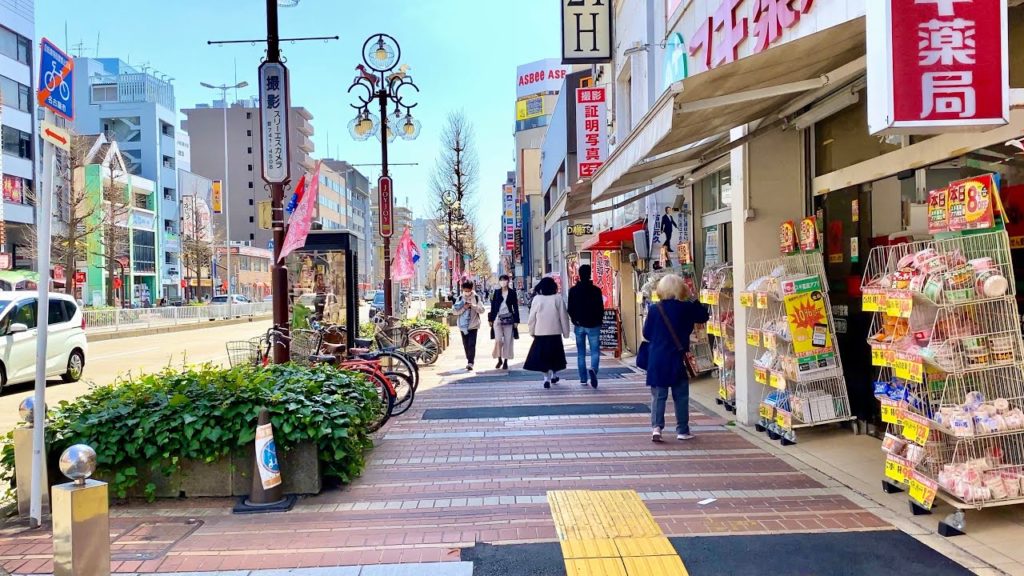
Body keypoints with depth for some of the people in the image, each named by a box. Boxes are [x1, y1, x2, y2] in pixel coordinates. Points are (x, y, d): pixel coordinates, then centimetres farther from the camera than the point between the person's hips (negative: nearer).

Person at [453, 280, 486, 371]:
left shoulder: (476, 297, 0)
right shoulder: (460, 298, 4)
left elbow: (482, 310, -3)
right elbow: (455, 311, 1)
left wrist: (473, 306, -19)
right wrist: (464, 307, -14)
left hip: (473, 325, -3)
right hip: (463, 325, 3)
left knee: (472, 344, -11)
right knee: (466, 345, 10)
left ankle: (470, 363, -12)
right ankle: (469, 361, 24)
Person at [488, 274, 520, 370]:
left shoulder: (512, 292, 2)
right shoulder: (496, 292, 6)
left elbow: (515, 307, 3)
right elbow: (493, 306, 7)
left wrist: (516, 320, -1)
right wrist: (491, 319, 4)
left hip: (509, 318, 0)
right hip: (498, 318, 0)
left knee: (508, 341, 3)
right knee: (498, 340, -10)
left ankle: (505, 361, 12)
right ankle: (499, 359, 8)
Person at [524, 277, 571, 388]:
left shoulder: (536, 299, -5)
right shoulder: (558, 299, -5)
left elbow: (532, 318, -2)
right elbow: (564, 317, -3)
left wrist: (532, 332, 9)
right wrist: (566, 332, 5)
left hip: (540, 333, -1)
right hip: (555, 333, 1)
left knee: (543, 356, 4)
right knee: (555, 355, 18)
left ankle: (547, 377, -7)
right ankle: (554, 375, 29)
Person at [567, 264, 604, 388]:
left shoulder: (573, 290, -1)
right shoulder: (596, 290, -8)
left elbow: (570, 309, 1)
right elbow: (601, 308, -5)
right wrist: (599, 321, 11)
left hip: (579, 325, 2)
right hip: (593, 325, -2)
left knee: (581, 353, 11)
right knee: (595, 351, 2)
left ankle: (583, 379, 13)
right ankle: (593, 369, -25)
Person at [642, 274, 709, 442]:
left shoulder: (655, 309, -5)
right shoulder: (687, 308, -6)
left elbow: (646, 334, 2)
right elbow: (704, 316, 13)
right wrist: (694, 300, 16)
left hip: (657, 359, 0)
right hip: (678, 359, 0)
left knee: (658, 395, 7)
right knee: (681, 396, 11)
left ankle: (656, 427, -6)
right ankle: (682, 430, 17)